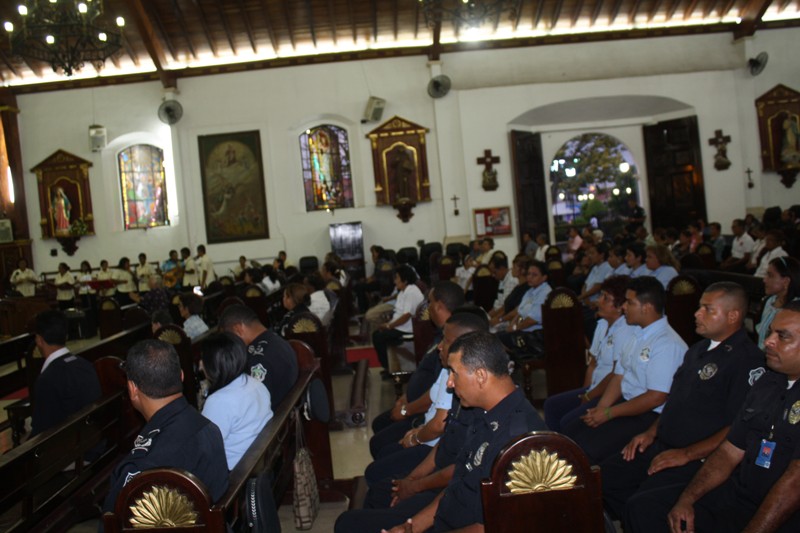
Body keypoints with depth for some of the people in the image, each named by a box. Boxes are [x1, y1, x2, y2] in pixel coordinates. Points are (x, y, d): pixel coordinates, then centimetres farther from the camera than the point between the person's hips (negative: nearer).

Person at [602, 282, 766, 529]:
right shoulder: (699, 349, 16)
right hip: (661, 448, 9)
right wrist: (651, 432, 11)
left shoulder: (747, 359, -15)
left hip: (700, 461, -9)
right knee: (602, 477, 0)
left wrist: (687, 454, -18)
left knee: (642, 506, -27)